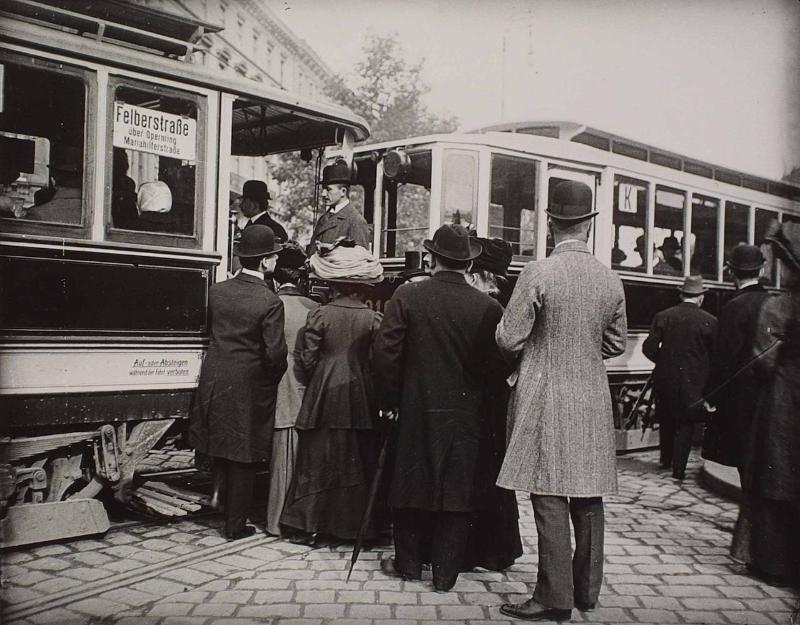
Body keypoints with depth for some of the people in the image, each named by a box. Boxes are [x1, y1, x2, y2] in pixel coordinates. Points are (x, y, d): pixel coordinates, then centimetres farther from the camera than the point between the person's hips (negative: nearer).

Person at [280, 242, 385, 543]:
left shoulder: (319, 315, -6)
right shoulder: (373, 318, -4)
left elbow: (306, 360, -5)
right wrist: (375, 392, 11)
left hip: (325, 394, -1)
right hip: (361, 396, 1)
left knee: (319, 458, 7)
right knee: (357, 460, 11)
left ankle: (311, 525, 11)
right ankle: (352, 525, 18)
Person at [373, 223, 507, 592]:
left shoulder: (407, 296, -8)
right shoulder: (488, 307, -7)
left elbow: (386, 353, -8)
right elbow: (496, 364, -5)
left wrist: (390, 400, 3)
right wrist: (478, 395, 11)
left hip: (417, 410, 0)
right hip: (467, 415, 1)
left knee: (412, 486, 14)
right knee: (457, 492, 9)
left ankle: (408, 564, 26)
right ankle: (445, 573, 17)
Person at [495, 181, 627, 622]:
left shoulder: (537, 274, -13)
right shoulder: (610, 279, 2)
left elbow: (509, 339, -10)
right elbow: (616, 344, 12)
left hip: (546, 400, -5)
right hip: (593, 401, 5)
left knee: (550, 499, 0)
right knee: (588, 499, 14)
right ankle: (587, 589, 25)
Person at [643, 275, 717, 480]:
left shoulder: (663, 316, -5)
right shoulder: (709, 321, -9)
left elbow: (648, 348, -6)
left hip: (665, 379, 2)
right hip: (693, 381, -2)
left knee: (666, 421, 19)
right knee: (685, 424, 8)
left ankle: (666, 460, 31)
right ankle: (678, 469, 7)